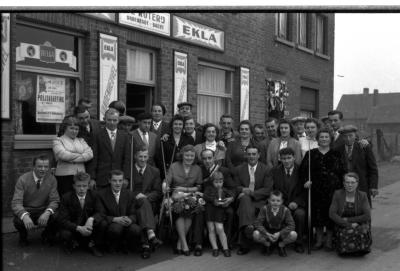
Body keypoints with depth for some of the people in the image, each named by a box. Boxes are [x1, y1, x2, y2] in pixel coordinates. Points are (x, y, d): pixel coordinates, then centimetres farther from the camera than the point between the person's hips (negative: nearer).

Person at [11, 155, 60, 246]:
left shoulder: (52, 180, -8)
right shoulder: (23, 180, -15)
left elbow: (54, 200, -8)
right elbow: (16, 203, -21)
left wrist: (47, 212, -32)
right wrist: (25, 216, -43)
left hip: (43, 211, 1)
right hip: (26, 211, -1)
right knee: (18, 221, -35)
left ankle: (47, 235, 7)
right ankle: (23, 236, 4)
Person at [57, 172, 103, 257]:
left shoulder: (93, 195, -7)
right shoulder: (66, 198, -13)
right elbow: (61, 220, -18)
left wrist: (91, 219, -29)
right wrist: (79, 228, -32)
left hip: (88, 225, 2)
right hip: (72, 227, -2)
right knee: (65, 234, -35)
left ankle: (91, 244, 0)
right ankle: (72, 243, 5)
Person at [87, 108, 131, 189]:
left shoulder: (125, 136, 8)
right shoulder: (97, 135, 0)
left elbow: (127, 158, 6)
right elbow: (93, 158, -2)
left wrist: (126, 177, -1)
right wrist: (92, 178, -7)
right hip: (102, 179, -2)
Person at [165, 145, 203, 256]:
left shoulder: (197, 169, 9)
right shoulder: (174, 166, 3)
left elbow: (199, 186, 10)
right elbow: (167, 182, -1)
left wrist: (186, 189, -6)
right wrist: (165, 188, -24)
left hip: (190, 195, 1)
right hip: (176, 196, -1)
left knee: (189, 209, -31)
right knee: (180, 211, -32)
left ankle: (179, 244, -18)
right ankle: (184, 244, -27)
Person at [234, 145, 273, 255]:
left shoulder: (265, 170, 7)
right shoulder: (238, 170, 14)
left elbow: (268, 189, -2)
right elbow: (236, 187, 10)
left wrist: (251, 193, -15)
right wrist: (243, 190, -15)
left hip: (259, 201, -1)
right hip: (244, 200, 2)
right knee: (245, 198, -36)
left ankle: (243, 244, -28)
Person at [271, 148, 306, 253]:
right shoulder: (275, 171, 8)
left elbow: (305, 191, 2)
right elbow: (273, 190, 5)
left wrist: (296, 202, -14)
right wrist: (287, 204, -9)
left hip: (297, 204, 0)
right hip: (281, 203, 1)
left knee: (300, 214, -33)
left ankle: (298, 243, -11)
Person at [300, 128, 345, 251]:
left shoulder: (336, 154, 7)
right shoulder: (311, 154, 8)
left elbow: (341, 171, 2)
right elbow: (303, 169, 1)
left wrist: (340, 186, -8)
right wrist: (306, 180, -15)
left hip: (333, 188, -1)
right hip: (316, 188, 1)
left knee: (331, 213, 1)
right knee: (317, 214, 5)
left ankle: (329, 241, 14)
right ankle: (319, 240, 17)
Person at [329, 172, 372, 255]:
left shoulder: (362, 195, -6)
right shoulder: (338, 194, -6)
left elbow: (367, 216, -12)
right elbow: (332, 214, -12)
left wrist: (348, 220, -15)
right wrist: (349, 225, -20)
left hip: (360, 226, 0)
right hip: (342, 227, 0)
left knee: (362, 233, -32)